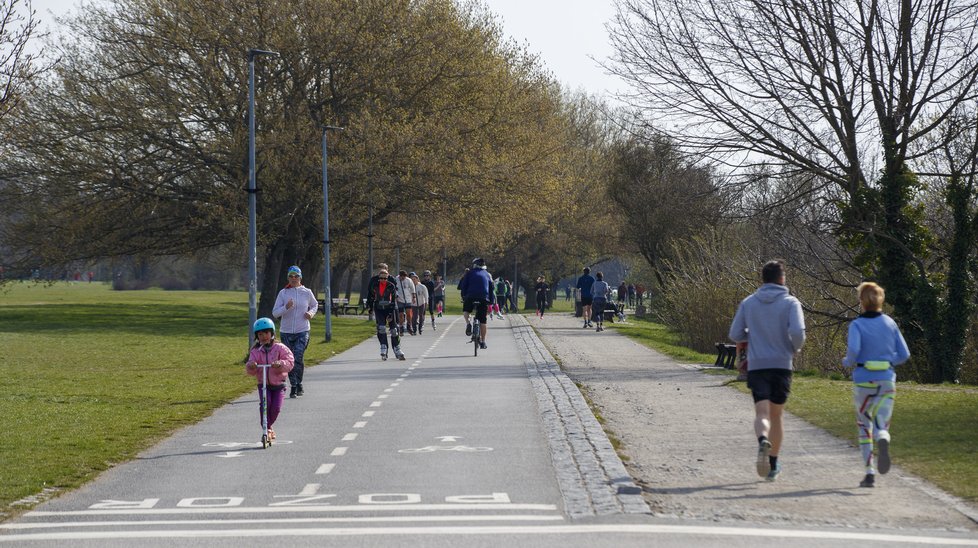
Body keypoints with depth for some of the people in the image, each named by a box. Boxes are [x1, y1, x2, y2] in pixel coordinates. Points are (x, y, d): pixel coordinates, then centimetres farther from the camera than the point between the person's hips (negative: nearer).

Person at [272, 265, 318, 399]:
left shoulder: (307, 292, 2)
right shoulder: (283, 293, 1)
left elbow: (315, 305, 22)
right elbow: (275, 312, -2)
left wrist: (311, 313, 1)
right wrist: (286, 307, -20)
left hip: (302, 331, -2)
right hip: (286, 331, 2)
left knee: (298, 357, -16)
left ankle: (298, 384, -4)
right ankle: (294, 386, 17)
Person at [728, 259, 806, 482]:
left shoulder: (748, 303, 5)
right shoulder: (790, 303, -4)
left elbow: (735, 335, 4)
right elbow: (797, 332, -17)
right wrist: (796, 348, 5)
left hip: (757, 366, 1)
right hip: (781, 364, -1)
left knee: (762, 413, -6)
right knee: (777, 415, 13)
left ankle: (763, 441, -40)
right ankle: (773, 466, 18)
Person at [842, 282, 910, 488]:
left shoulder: (857, 325, -6)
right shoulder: (890, 323, 5)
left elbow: (853, 349, -22)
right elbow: (904, 354, 4)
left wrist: (847, 362, -1)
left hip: (863, 381, -2)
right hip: (887, 381, 2)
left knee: (864, 427, 15)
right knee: (881, 426, 1)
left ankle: (869, 473, 10)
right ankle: (883, 441, -37)